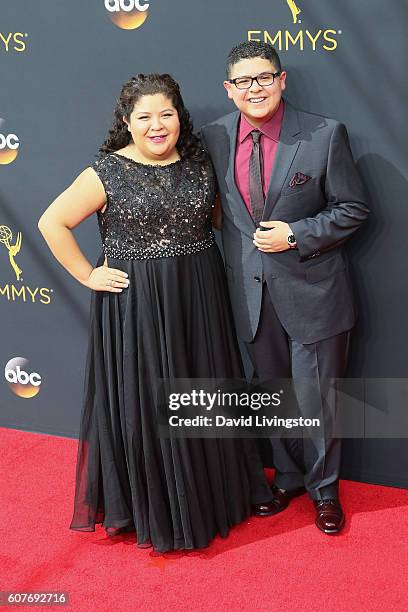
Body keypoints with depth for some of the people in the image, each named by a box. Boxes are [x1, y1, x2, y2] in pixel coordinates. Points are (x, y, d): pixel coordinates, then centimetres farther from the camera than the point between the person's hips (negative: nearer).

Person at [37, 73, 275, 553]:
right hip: (135, 304, -3)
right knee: (144, 402, 7)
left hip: (199, 298, 4)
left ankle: (217, 491, 37)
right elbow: (52, 223, -5)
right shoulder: (108, 171, -8)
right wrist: (88, 276, -8)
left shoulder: (199, 162, 3)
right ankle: (154, 508, 27)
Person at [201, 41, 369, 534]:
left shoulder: (325, 134, -10)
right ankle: (288, 475, 41)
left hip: (311, 289, -3)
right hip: (250, 291, 3)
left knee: (315, 395, 9)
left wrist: (295, 235, -16)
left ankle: (323, 488, 32)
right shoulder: (213, 137, -1)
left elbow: (353, 210, -6)